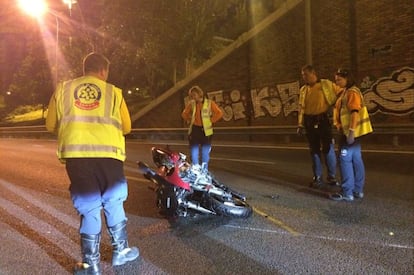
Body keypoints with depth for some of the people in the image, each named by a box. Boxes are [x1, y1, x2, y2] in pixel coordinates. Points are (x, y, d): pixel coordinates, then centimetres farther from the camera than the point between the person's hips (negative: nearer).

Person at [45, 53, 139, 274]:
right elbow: (126, 126, 10)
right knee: (113, 203, 16)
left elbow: (51, 125, 11)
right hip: (108, 155, 0)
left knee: (88, 208, 9)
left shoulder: (63, 89, 11)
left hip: (76, 155, 1)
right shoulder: (113, 92, 8)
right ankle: (120, 251, 31)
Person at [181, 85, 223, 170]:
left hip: (206, 132, -2)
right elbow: (184, 114, 17)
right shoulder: (191, 104, 2)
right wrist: (189, 121, 5)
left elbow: (219, 113, -7)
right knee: (194, 155, 4)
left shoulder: (209, 103, -6)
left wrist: (211, 121, -7)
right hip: (194, 131, 2)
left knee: (205, 155, 8)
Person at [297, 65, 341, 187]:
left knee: (328, 148, -1)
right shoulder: (303, 89, 11)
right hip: (309, 122, 4)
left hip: (323, 120, -3)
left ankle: (332, 176, 14)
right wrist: (300, 124, 7)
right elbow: (301, 108, 11)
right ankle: (317, 177, 18)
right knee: (314, 150, 9)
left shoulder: (326, 84, 1)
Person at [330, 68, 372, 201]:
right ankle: (358, 190, 21)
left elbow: (355, 112, -22)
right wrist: (340, 126, 18)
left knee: (345, 160, -8)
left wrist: (351, 131, -27)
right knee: (356, 160, 12)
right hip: (349, 131, 10)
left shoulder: (352, 92, -13)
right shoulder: (345, 92, 18)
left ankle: (347, 193, -3)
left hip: (352, 132, -10)